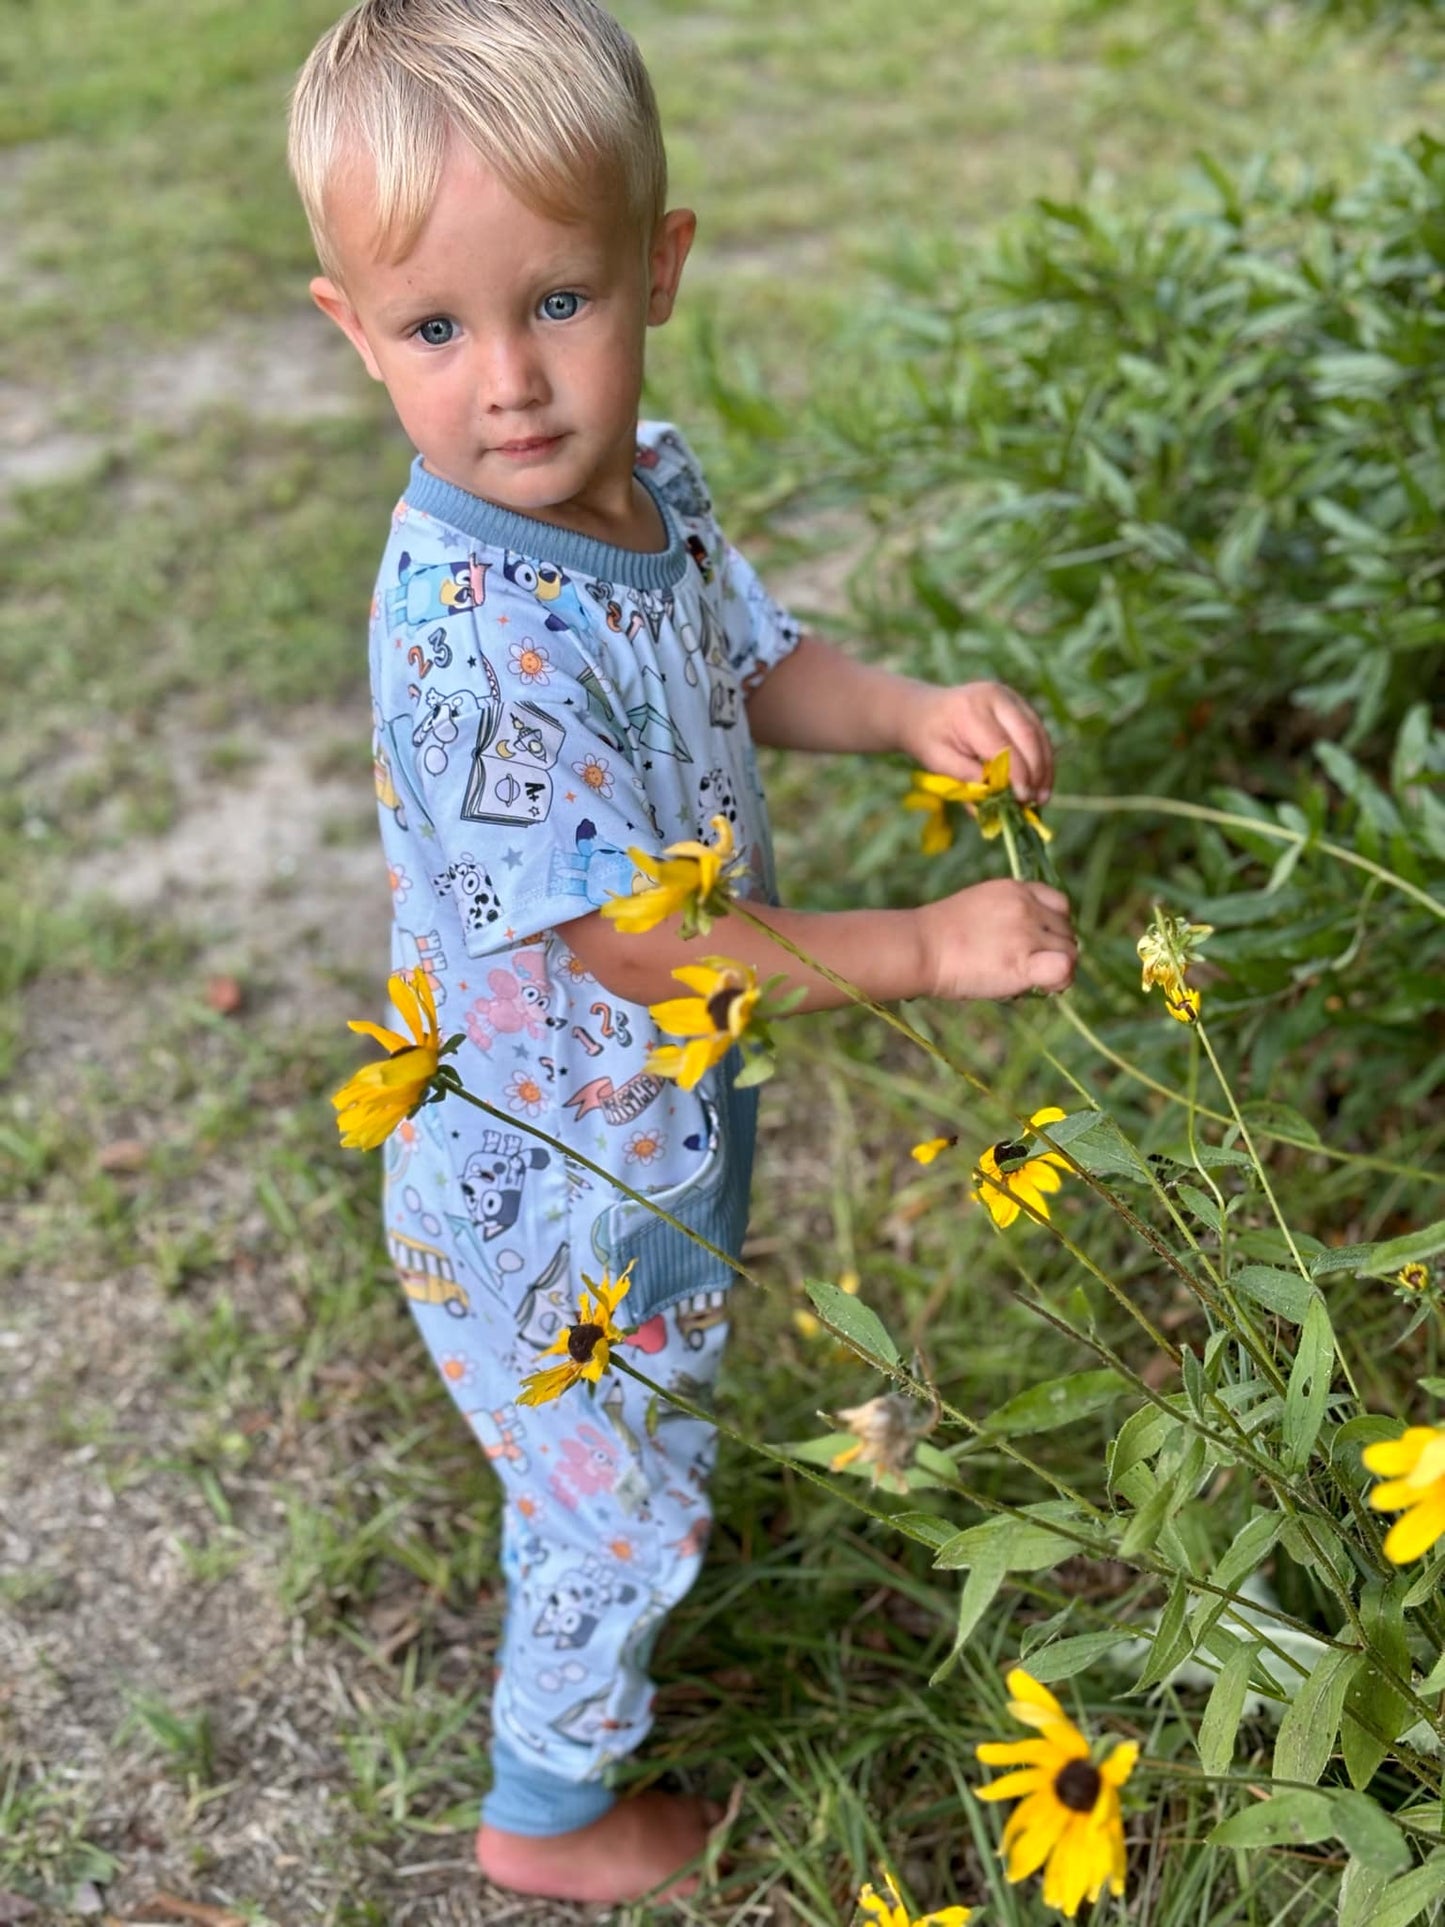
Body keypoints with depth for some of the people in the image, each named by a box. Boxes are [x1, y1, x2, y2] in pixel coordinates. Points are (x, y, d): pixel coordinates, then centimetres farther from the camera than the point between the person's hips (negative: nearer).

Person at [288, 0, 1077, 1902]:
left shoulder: (652, 479, -8)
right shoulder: (476, 633, -35)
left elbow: (747, 662, 10)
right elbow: (625, 940, -30)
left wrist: (912, 710, -10)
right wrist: (927, 947, -24)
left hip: (662, 1112, 8)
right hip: (551, 1188, -8)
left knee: (604, 1456, 33)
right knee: (624, 1512, 15)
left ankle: (568, 1576, 63)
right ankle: (546, 1814, 41)